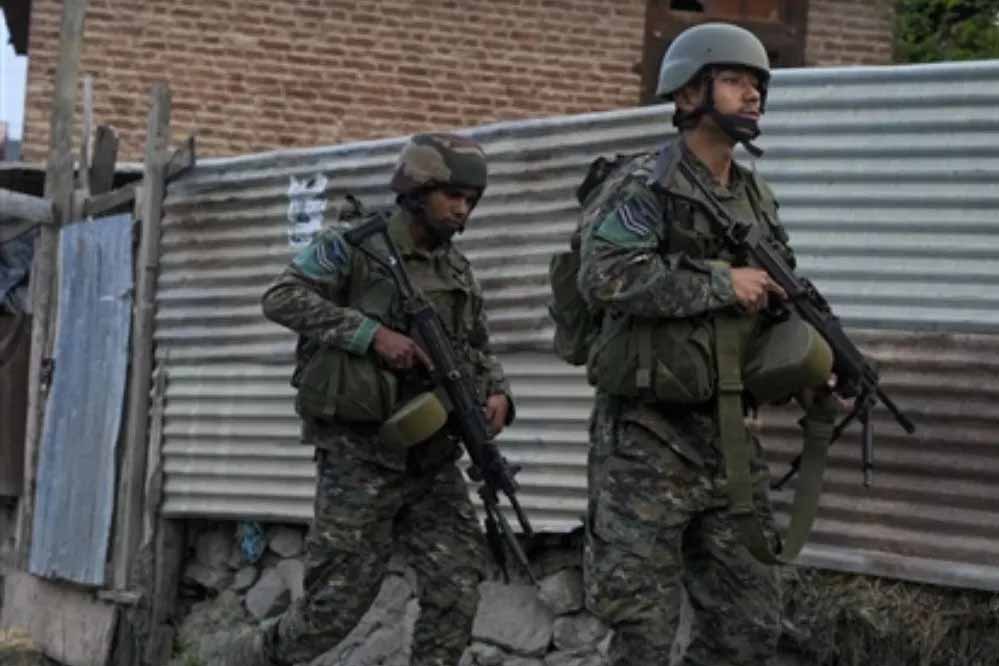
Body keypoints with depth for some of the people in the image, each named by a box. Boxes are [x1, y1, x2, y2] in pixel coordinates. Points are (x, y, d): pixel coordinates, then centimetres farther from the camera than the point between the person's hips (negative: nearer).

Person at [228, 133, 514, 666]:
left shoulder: (458, 271, 12)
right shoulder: (354, 245, -6)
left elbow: (478, 350, 22)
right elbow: (282, 299, -16)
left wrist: (496, 392, -1)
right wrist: (372, 333, -24)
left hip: (432, 461, 6)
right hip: (360, 460, -5)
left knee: (456, 592, -6)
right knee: (337, 605, 0)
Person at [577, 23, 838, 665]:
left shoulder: (758, 198, 13)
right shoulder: (645, 186, -9)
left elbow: (781, 296, 21)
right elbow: (604, 277, -25)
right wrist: (720, 281, -20)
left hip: (730, 437, 7)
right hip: (648, 439, -7)